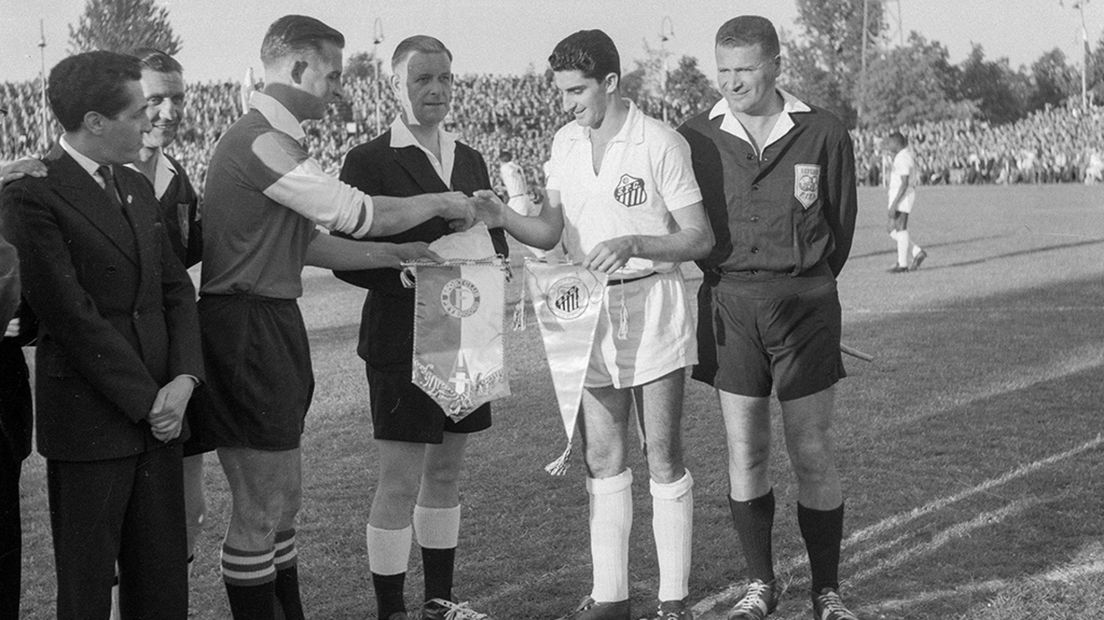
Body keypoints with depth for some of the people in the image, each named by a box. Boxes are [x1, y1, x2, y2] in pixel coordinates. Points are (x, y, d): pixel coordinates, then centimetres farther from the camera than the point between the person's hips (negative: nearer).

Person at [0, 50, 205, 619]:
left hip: (158, 411, 7)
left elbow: (176, 287, 12)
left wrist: (183, 379, -4)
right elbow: (71, 315, -15)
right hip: (88, 419, -7)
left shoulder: (137, 188, 14)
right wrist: (146, 400, -12)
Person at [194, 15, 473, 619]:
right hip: (246, 327, -11)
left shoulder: (269, 140, 17)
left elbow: (307, 244, 16)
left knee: (283, 496, 17)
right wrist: (439, 203, -2)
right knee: (259, 508, -1)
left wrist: (399, 253, 11)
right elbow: (356, 214, -18)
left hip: (272, 326, 11)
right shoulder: (263, 143, -17)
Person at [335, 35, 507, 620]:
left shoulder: (470, 160, 13)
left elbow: (494, 241, 18)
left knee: (446, 473, 15)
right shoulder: (369, 162, -6)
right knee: (400, 483, -2)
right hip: (402, 341, -6)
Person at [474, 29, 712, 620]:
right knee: (601, 458, 9)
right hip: (589, 307, 5)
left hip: (652, 303, -5)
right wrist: (502, 217, -12)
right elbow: (550, 231, 7)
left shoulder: (661, 143, -10)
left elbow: (699, 238, -9)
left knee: (662, 456, 1)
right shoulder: (565, 142, 8)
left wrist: (633, 244, -24)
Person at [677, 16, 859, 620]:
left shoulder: (823, 134, -2)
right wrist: (728, 279, 11)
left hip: (805, 303, -1)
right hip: (729, 305, 1)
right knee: (744, 454, 6)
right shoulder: (696, 137, 0)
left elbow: (841, 224, 9)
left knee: (812, 454, 2)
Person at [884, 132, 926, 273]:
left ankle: (903, 264, 0)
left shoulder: (902, 159, -16)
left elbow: (904, 183, -22)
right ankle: (917, 253, 12)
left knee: (900, 229, -5)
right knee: (892, 230, 11)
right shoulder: (904, 155, 16)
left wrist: (894, 204, -24)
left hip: (902, 197, -11)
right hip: (898, 197, 11)